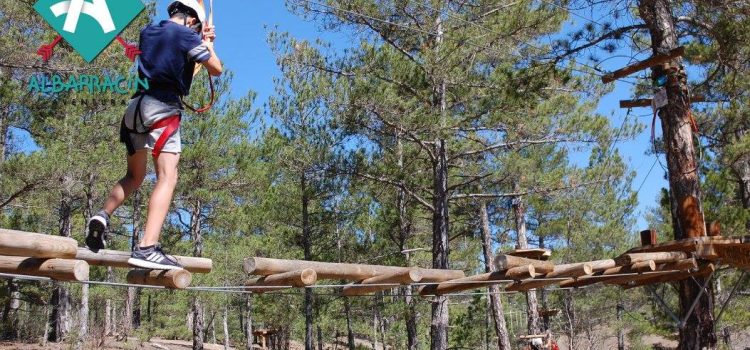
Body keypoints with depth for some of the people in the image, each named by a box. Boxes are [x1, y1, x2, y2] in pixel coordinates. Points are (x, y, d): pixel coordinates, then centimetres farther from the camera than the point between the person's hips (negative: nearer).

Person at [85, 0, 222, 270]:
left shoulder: (148, 32, 21)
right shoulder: (188, 36, 1)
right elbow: (216, 69, 6)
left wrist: (200, 41, 38)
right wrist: (207, 44, 22)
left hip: (135, 106, 8)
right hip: (163, 109, -7)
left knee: (134, 176, 23)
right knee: (167, 178, -16)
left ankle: (102, 216, 1)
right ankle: (147, 248, -30)